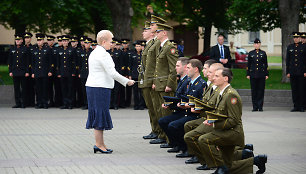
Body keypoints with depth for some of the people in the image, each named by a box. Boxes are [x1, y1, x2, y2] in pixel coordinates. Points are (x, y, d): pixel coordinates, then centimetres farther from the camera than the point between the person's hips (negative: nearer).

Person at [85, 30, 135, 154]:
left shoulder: (94, 53, 16)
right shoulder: (103, 54, -15)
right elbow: (112, 73, -17)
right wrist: (127, 81, -8)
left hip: (92, 86, 10)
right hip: (100, 88, -10)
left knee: (98, 115, 10)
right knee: (101, 115, -6)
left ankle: (100, 144, 14)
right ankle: (99, 144, -5)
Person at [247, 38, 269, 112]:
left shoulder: (263, 53, 8)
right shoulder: (251, 53, 8)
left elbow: (266, 64, 9)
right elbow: (248, 64, 9)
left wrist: (266, 74, 3)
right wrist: (248, 74, 3)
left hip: (261, 75, 0)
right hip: (253, 75, 0)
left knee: (261, 90, -1)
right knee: (254, 91, 0)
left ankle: (260, 107, 3)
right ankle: (255, 107, 5)